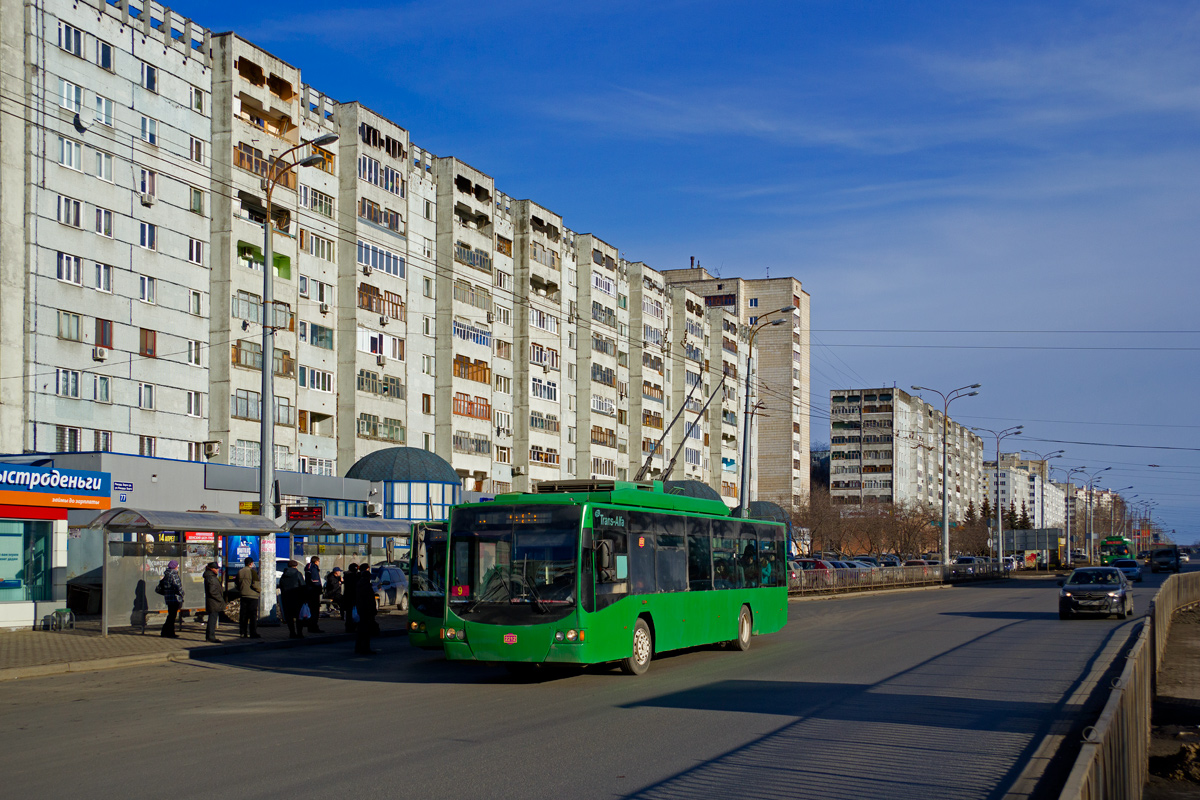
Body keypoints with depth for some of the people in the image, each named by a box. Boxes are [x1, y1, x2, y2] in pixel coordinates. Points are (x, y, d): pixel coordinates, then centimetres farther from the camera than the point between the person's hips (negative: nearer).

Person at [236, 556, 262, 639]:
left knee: (243, 615, 8)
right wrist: (259, 590, 2)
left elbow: (237, 585, 16)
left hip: (243, 595, 6)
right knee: (253, 615, -3)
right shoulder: (252, 571, -10)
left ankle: (243, 633, 9)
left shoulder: (239, 572, 10)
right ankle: (253, 633, -7)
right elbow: (255, 584, -15)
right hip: (252, 595, -6)